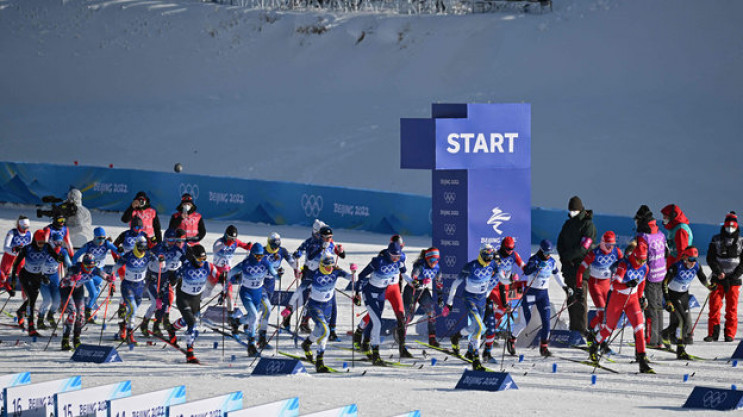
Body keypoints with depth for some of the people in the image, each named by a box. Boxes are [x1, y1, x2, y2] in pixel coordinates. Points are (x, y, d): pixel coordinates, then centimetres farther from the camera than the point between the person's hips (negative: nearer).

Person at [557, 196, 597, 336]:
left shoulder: (588, 225, -7)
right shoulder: (568, 223, 14)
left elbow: (584, 247, -15)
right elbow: (560, 242, 16)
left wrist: (568, 256, -13)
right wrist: (563, 257, -1)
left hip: (582, 266, -7)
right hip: (569, 266, 7)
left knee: (580, 298, -10)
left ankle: (581, 329, -8)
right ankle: (573, 328, 14)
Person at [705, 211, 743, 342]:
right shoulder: (716, 240, 7)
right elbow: (710, 258, 2)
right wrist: (718, 272, -12)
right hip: (718, 278, 0)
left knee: (732, 307, -1)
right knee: (715, 305, -6)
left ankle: (729, 334, 3)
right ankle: (713, 333, -2)